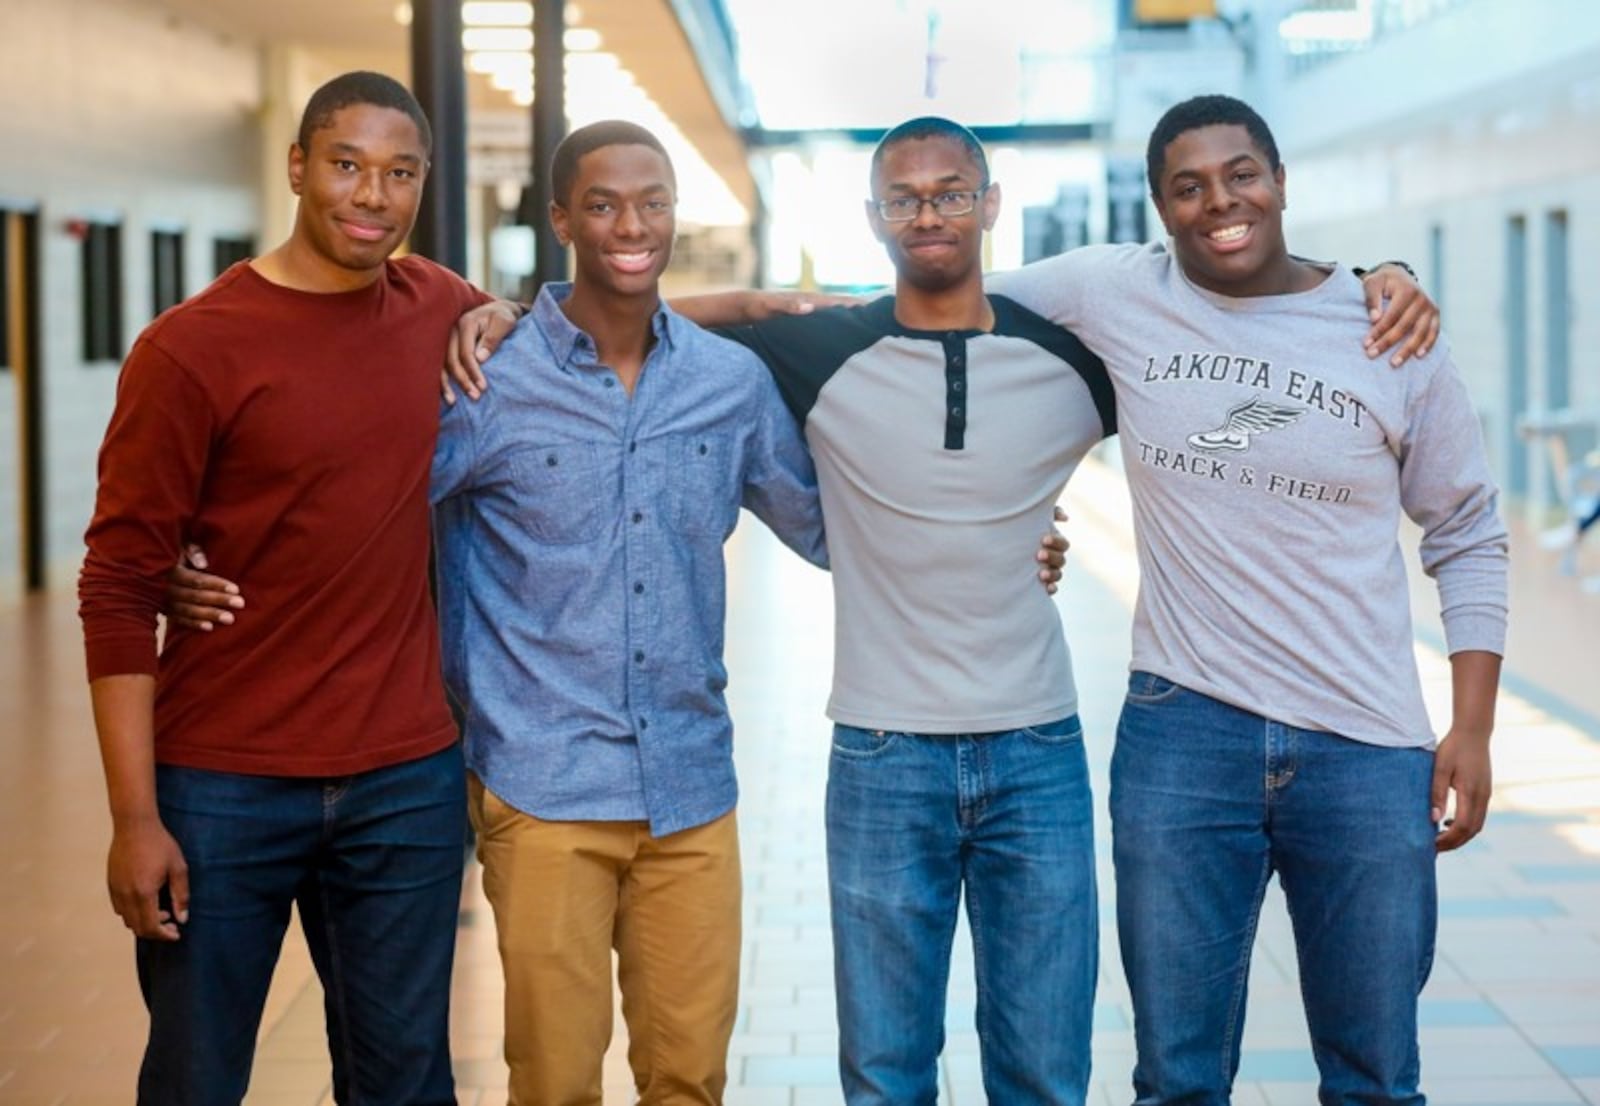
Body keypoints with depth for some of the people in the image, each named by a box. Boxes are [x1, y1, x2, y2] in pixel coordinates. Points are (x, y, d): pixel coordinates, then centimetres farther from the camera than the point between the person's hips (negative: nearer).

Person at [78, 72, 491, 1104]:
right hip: (223, 790, -3)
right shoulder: (191, 349, -9)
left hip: (407, 784, 3)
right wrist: (135, 817, -12)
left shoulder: (442, 310, 4)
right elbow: (119, 592, -8)